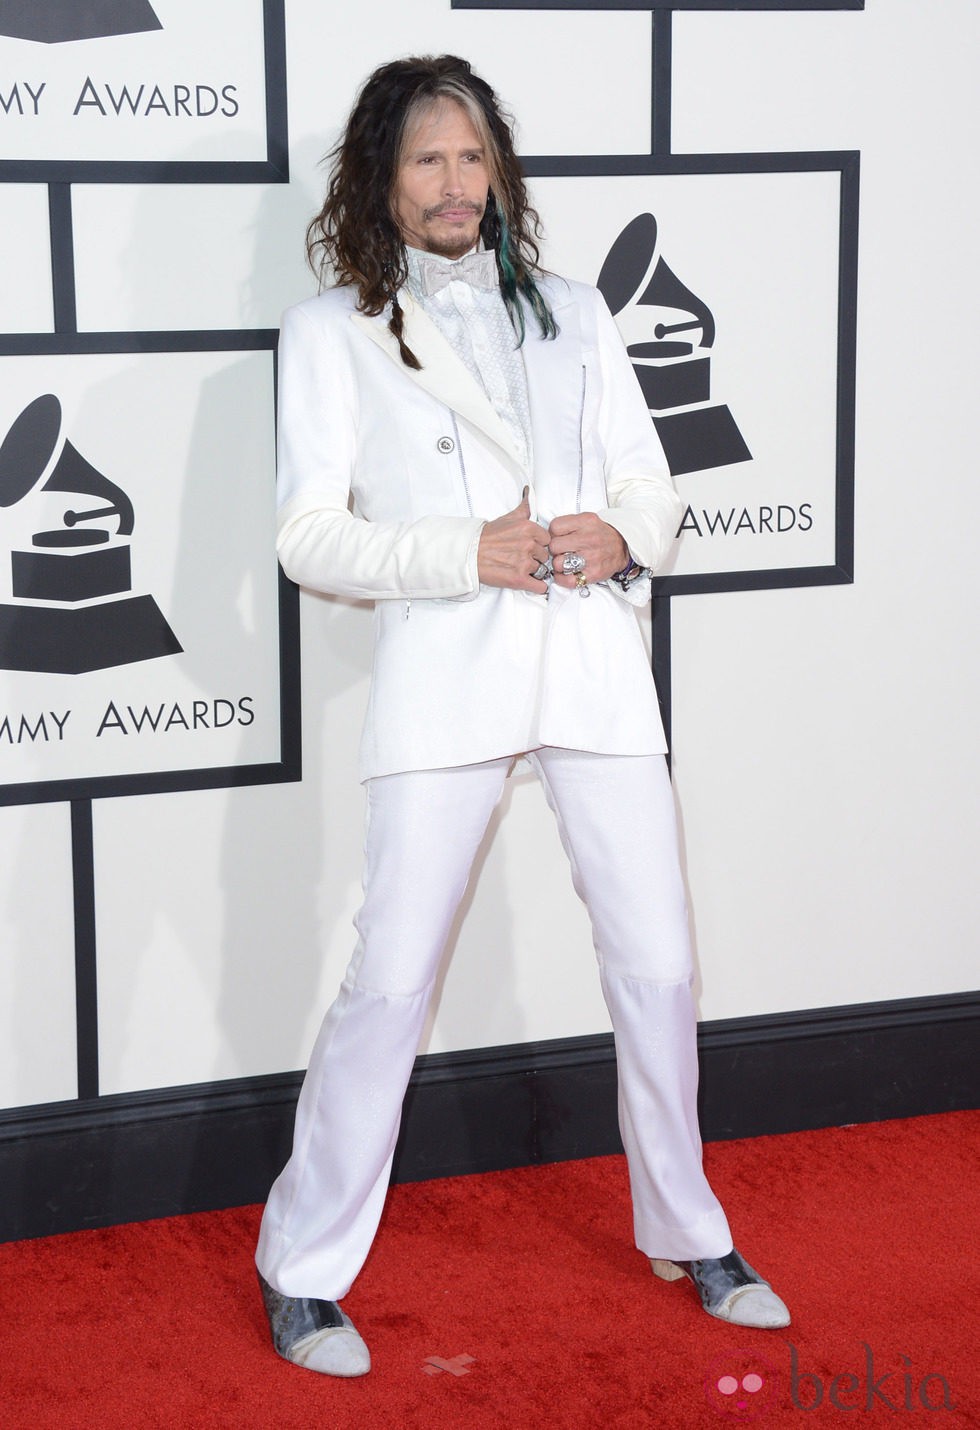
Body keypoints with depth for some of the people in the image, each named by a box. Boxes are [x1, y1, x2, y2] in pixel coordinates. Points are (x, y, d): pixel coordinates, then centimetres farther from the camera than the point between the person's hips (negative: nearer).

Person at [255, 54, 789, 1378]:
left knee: (657, 966, 8)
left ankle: (688, 1235, 28)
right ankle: (305, 1271, 12)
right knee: (390, 984, -4)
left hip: (594, 664, 4)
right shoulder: (333, 332, 5)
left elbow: (655, 493, 15)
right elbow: (309, 537, -3)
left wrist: (619, 535, -8)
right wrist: (473, 552, -15)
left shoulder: (573, 314, 17)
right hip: (443, 679, -3)